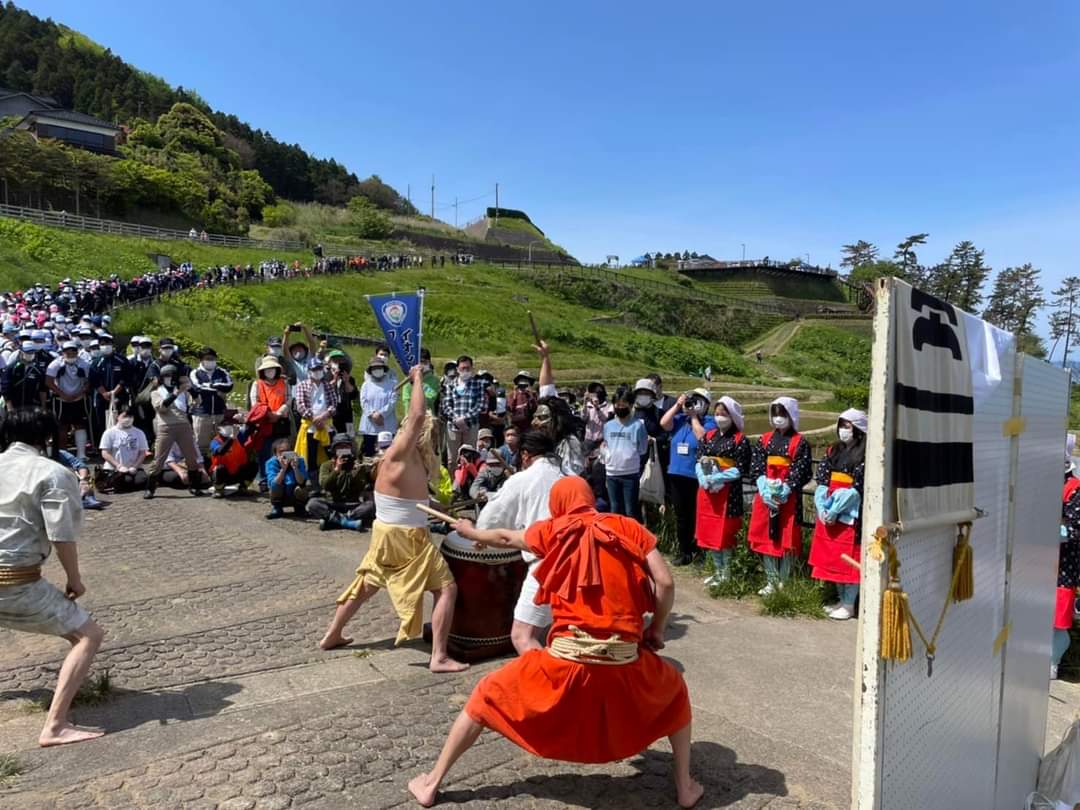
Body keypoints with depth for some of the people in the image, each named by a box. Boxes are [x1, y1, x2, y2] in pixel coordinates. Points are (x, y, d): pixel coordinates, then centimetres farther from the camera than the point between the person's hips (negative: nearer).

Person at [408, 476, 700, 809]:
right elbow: (665, 582, -1)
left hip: (567, 660, 0)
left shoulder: (553, 530, 9)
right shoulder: (628, 527, 7)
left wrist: (471, 532, 45)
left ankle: (432, 783, 25)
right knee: (675, 693, 32)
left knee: (487, 697, 20)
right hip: (624, 662, 1)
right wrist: (658, 628, 14)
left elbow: (505, 539, 26)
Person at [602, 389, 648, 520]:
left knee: (631, 511, 1)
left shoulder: (637, 425, -7)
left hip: (631, 473, -4)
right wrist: (609, 457, 5)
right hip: (611, 473, 4)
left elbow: (642, 450, -2)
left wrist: (629, 456, 0)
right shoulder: (608, 425, 7)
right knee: (615, 509, 14)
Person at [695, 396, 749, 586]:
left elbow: (741, 469, -11)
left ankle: (726, 573, 12)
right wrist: (704, 477, -11)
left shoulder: (740, 440, -6)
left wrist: (718, 478, -18)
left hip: (729, 492, -6)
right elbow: (698, 460, 8)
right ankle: (717, 570, 24)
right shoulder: (707, 436, 10)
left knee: (725, 533, -1)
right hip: (706, 490, 6)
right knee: (709, 531, 11)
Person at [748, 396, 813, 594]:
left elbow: (801, 472, -9)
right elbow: (756, 467, 4)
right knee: (766, 537, 7)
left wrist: (784, 490, -18)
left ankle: (783, 582, 10)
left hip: (789, 498, -4)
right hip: (765, 496, 4)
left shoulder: (799, 443, -2)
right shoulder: (765, 440, 10)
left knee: (786, 540, -1)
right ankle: (771, 581, 18)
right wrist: (764, 487, -11)